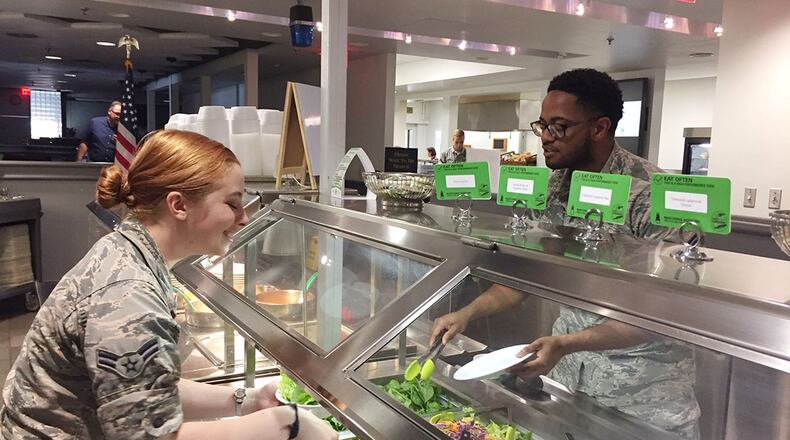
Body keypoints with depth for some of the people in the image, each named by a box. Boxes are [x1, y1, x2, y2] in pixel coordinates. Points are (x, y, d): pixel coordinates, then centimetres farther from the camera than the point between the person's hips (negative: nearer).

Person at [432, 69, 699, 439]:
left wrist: (566, 344, -31)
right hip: (568, 369, 5)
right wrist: (467, 313, -7)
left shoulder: (650, 194, -22)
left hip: (643, 378, -5)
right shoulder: (550, 189, -4)